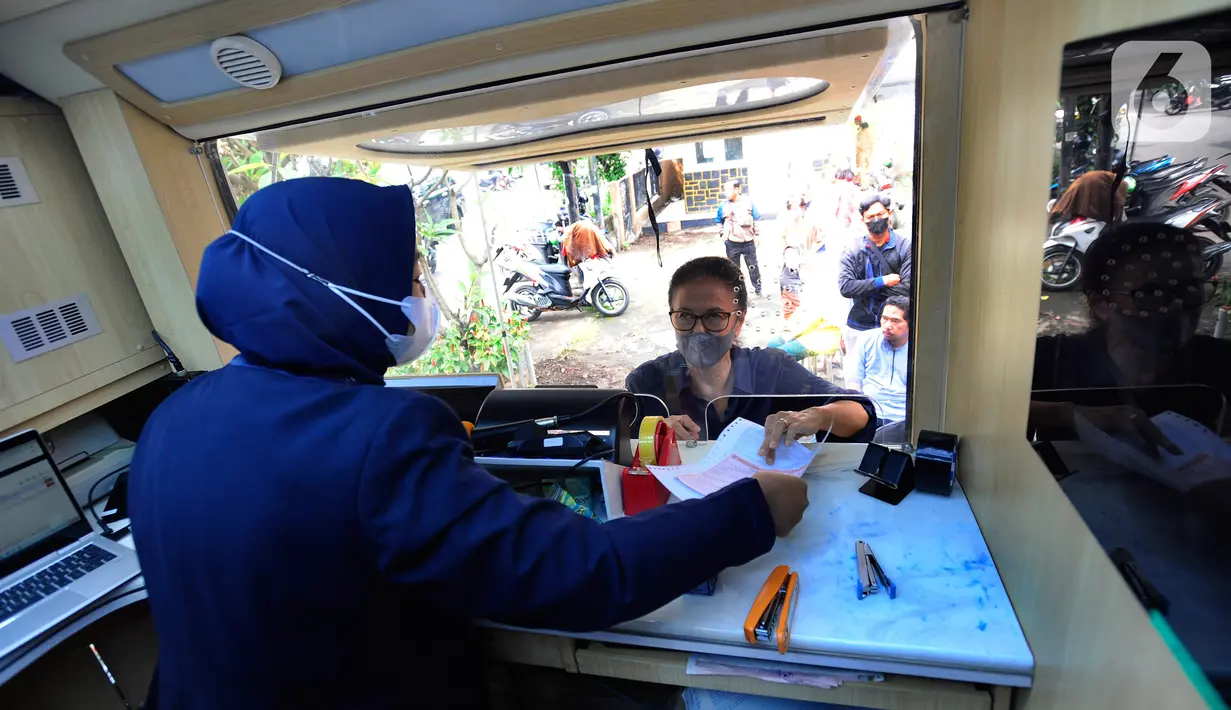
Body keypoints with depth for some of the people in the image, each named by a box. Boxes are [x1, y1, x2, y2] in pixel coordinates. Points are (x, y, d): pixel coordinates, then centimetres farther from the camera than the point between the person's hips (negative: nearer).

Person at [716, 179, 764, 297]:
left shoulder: (748, 202, -4)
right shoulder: (723, 205, -3)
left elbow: (756, 220, 3)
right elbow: (720, 222, 10)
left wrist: (756, 235, 2)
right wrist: (723, 235, 3)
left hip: (748, 241, 0)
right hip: (732, 243, 1)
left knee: (753, 266, 11)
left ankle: (758, 288, 25)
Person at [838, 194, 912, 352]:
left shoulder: (906, 247, -3)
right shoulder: (853, 252, 3)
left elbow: (907, 289, -12)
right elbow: (845, 287, -11)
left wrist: (867, 289, -10)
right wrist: (881, 282, -14)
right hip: (859, 329, 2)